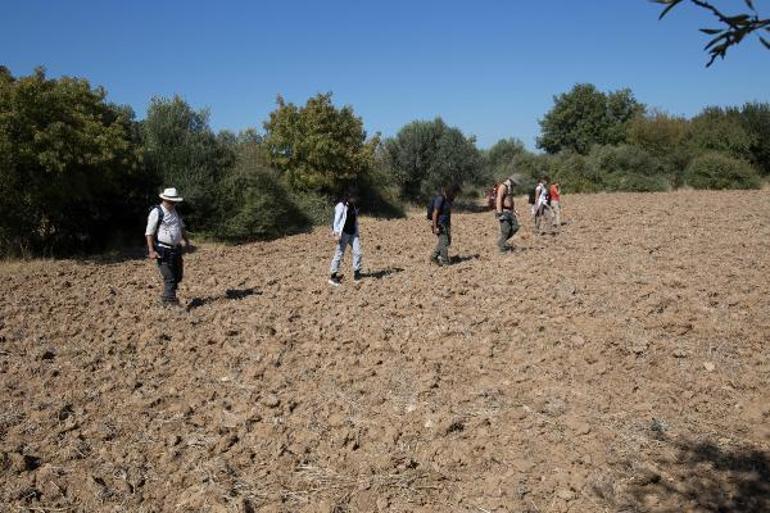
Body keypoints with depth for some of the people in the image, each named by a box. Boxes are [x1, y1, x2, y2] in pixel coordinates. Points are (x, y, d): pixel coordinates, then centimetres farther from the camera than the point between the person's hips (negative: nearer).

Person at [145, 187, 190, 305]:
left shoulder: (175, 211, 11)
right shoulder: (156, 212, -12)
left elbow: (181, 227, 27)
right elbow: (149, 233, -13)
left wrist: (186, 240, 23)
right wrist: (151, 251, -19)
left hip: (176, 249, 8)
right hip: (163, 250, -8)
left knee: (178, 275, 14)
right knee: (169, 277, -8)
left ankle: (167, 297, 32)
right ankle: (170, 300, 0)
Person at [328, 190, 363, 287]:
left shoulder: (353, 206, 11)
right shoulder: (341, 206, -12)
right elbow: (337, 220, -16)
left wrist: (357, 232, 21)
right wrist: (337, 234, -21)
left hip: (353, 233, 7)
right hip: (343, 234, -7)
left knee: (358, 252, 0)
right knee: (339, 254, -3)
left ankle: (356, 273, 11)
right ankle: (333, 276, 5)